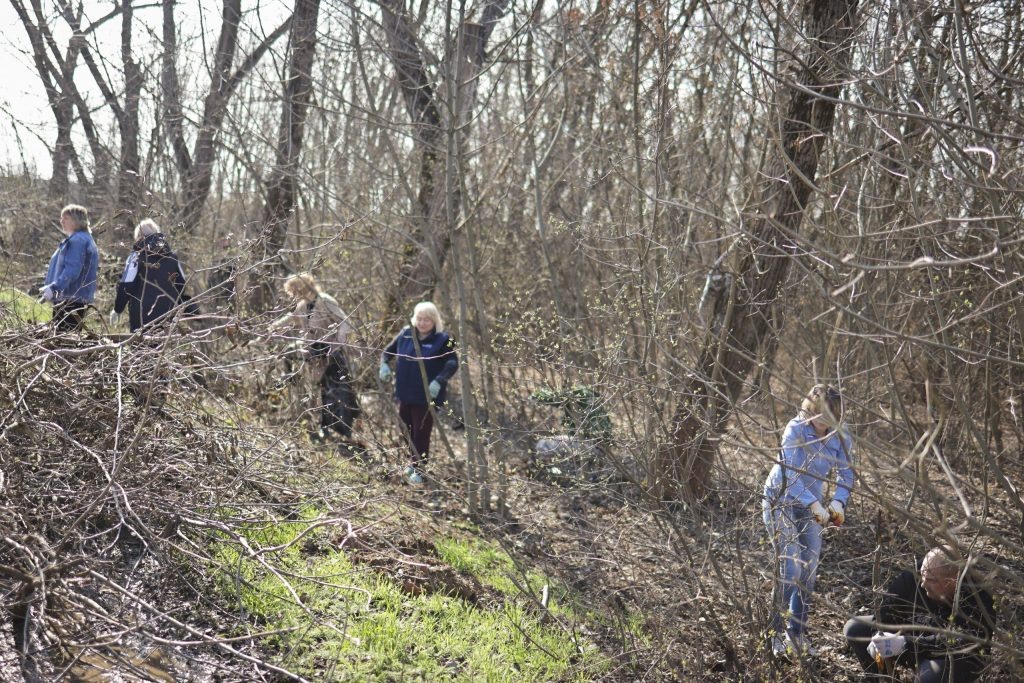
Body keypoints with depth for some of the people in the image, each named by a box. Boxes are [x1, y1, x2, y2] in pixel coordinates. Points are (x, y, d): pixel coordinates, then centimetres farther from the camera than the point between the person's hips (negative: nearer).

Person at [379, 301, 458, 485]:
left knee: (421, 433, 1)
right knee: (407, 430, 16)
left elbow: (453, 364, -15)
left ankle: (418, 468, 14)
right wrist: (384, 364, -7)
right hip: (405, 393, 5)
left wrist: (439, 381, -29)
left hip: (426, 396, -5)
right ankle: (415, 461, 34)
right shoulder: (405, 334, 2)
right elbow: (388, 351, 13)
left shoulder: (443, 339, -11)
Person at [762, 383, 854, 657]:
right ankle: (779, 634, -5)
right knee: (789, 567, -14)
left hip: (810, 505, 5)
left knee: (809, 571, 4)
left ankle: (798, 633, 17)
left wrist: (838, 501, -25)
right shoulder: (796, 430, -23)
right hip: (780, 500, -5)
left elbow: (846, 475, -5)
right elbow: (789, 474, -30)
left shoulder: (840, 438, -9)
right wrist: (814, 504, -41)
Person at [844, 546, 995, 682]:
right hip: (914, 637, 5)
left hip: (958, 659, -5)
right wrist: (880, 636, -30)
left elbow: (956, 645, -43)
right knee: (855, 629, -6)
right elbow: (888, 604, -10)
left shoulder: (978, 602, -35)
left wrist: (905, 644, -50)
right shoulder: (914, 579, -21)